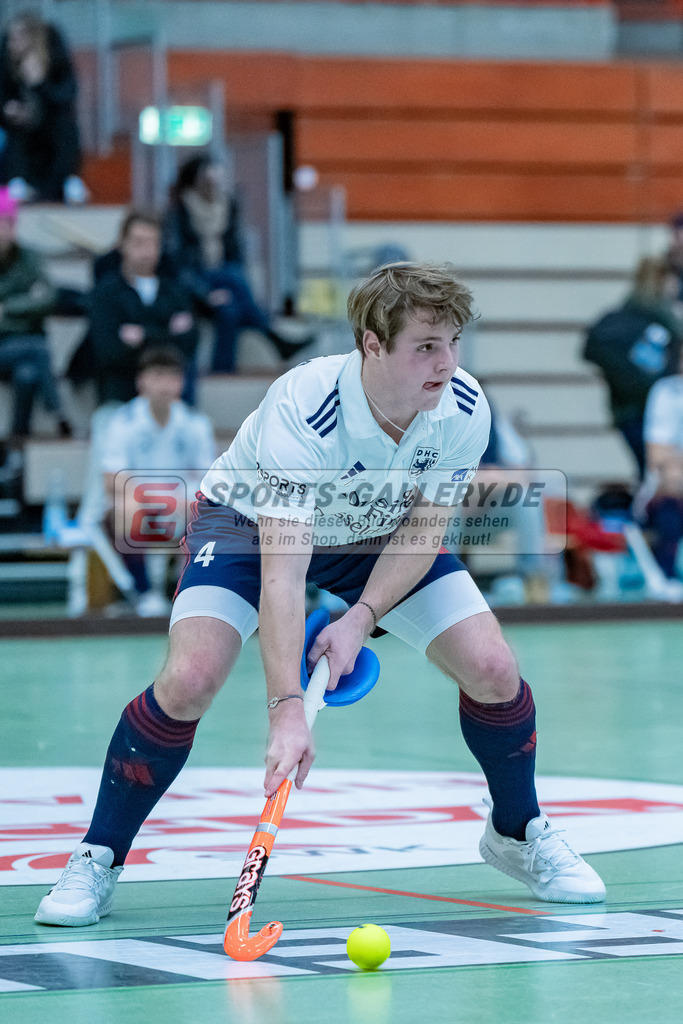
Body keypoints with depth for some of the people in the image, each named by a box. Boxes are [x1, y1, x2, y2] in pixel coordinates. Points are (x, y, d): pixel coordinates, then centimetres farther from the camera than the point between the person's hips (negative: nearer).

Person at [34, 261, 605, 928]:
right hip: (250, 521, -4)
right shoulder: (301, 411, -40)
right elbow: (282, 572, -44)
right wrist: (286, 709, -52)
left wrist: (362, 617, -24)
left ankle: (518, 834, 17)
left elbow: (424, 526, -11)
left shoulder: (464, 408, -26)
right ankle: (96, 861, -6)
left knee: (492, 669, -11)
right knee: (188, 680, -26)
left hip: (383, 533, 4)